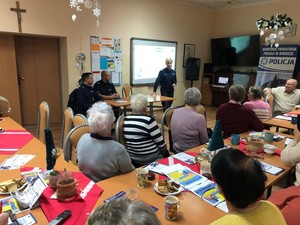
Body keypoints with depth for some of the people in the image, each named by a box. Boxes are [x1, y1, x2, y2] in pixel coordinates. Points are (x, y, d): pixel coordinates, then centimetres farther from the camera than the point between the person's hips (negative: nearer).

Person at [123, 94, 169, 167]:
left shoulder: (126, 120, -4)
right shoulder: (149, 120, -22)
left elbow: (131, 139, 7)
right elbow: (160, 143, -16)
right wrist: (164, 149, 4)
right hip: (149, 158, -6)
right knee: (166, 152, 23)